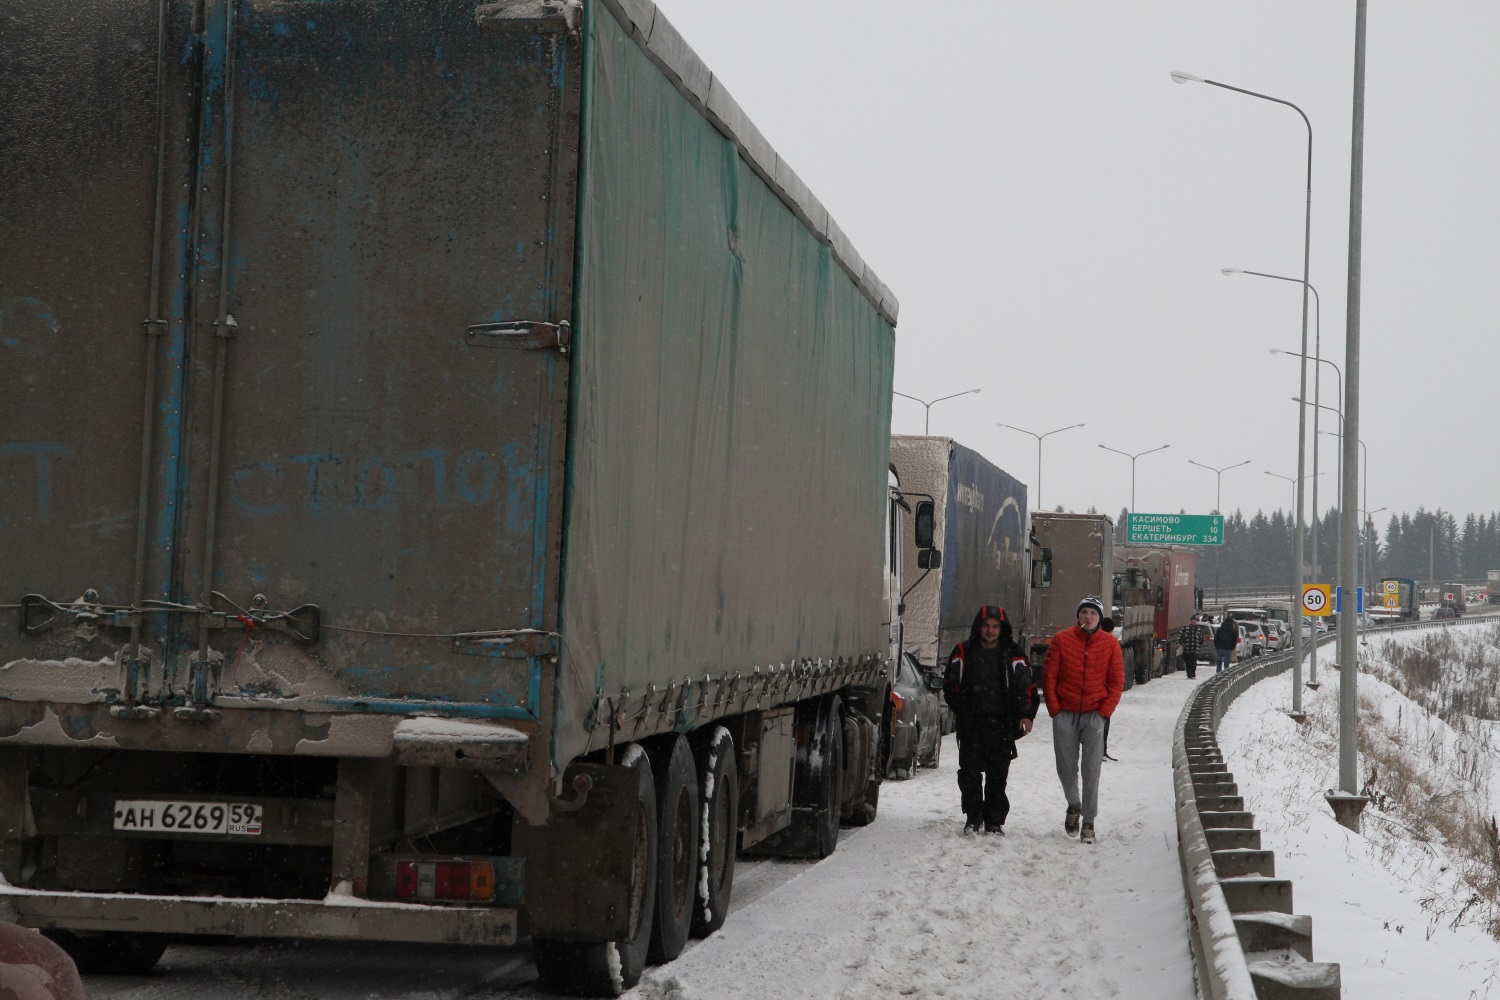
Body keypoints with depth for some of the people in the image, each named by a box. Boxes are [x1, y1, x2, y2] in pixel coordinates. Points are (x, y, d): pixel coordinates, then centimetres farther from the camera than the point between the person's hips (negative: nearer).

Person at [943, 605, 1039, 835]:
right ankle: (973, 818, 10)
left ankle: (995, 820, 12)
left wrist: (1026, 714, -12)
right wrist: (961, 712, 0)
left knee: (998, 774, 3)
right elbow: (950, 683, 9)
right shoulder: (964, 652, 6)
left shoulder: (1012, 655, 5)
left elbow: (1025, 686, 1)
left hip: (1001, 723, 0)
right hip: (971, 723, 0)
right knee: (970, 772, -2)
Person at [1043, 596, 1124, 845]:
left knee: (1091, 769, -4)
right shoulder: (1062, 640, 0)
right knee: (1066, 767, 5)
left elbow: (1117, 682, 4)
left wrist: (1104, 711, -5)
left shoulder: (1110, 644, 1)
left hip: (1094, 714, -1)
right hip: (1065, 713, 1)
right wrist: (1054, 709, -4)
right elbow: (1049, 675, 2)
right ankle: (1074, 806, 30)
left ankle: (1088, 822, 1)